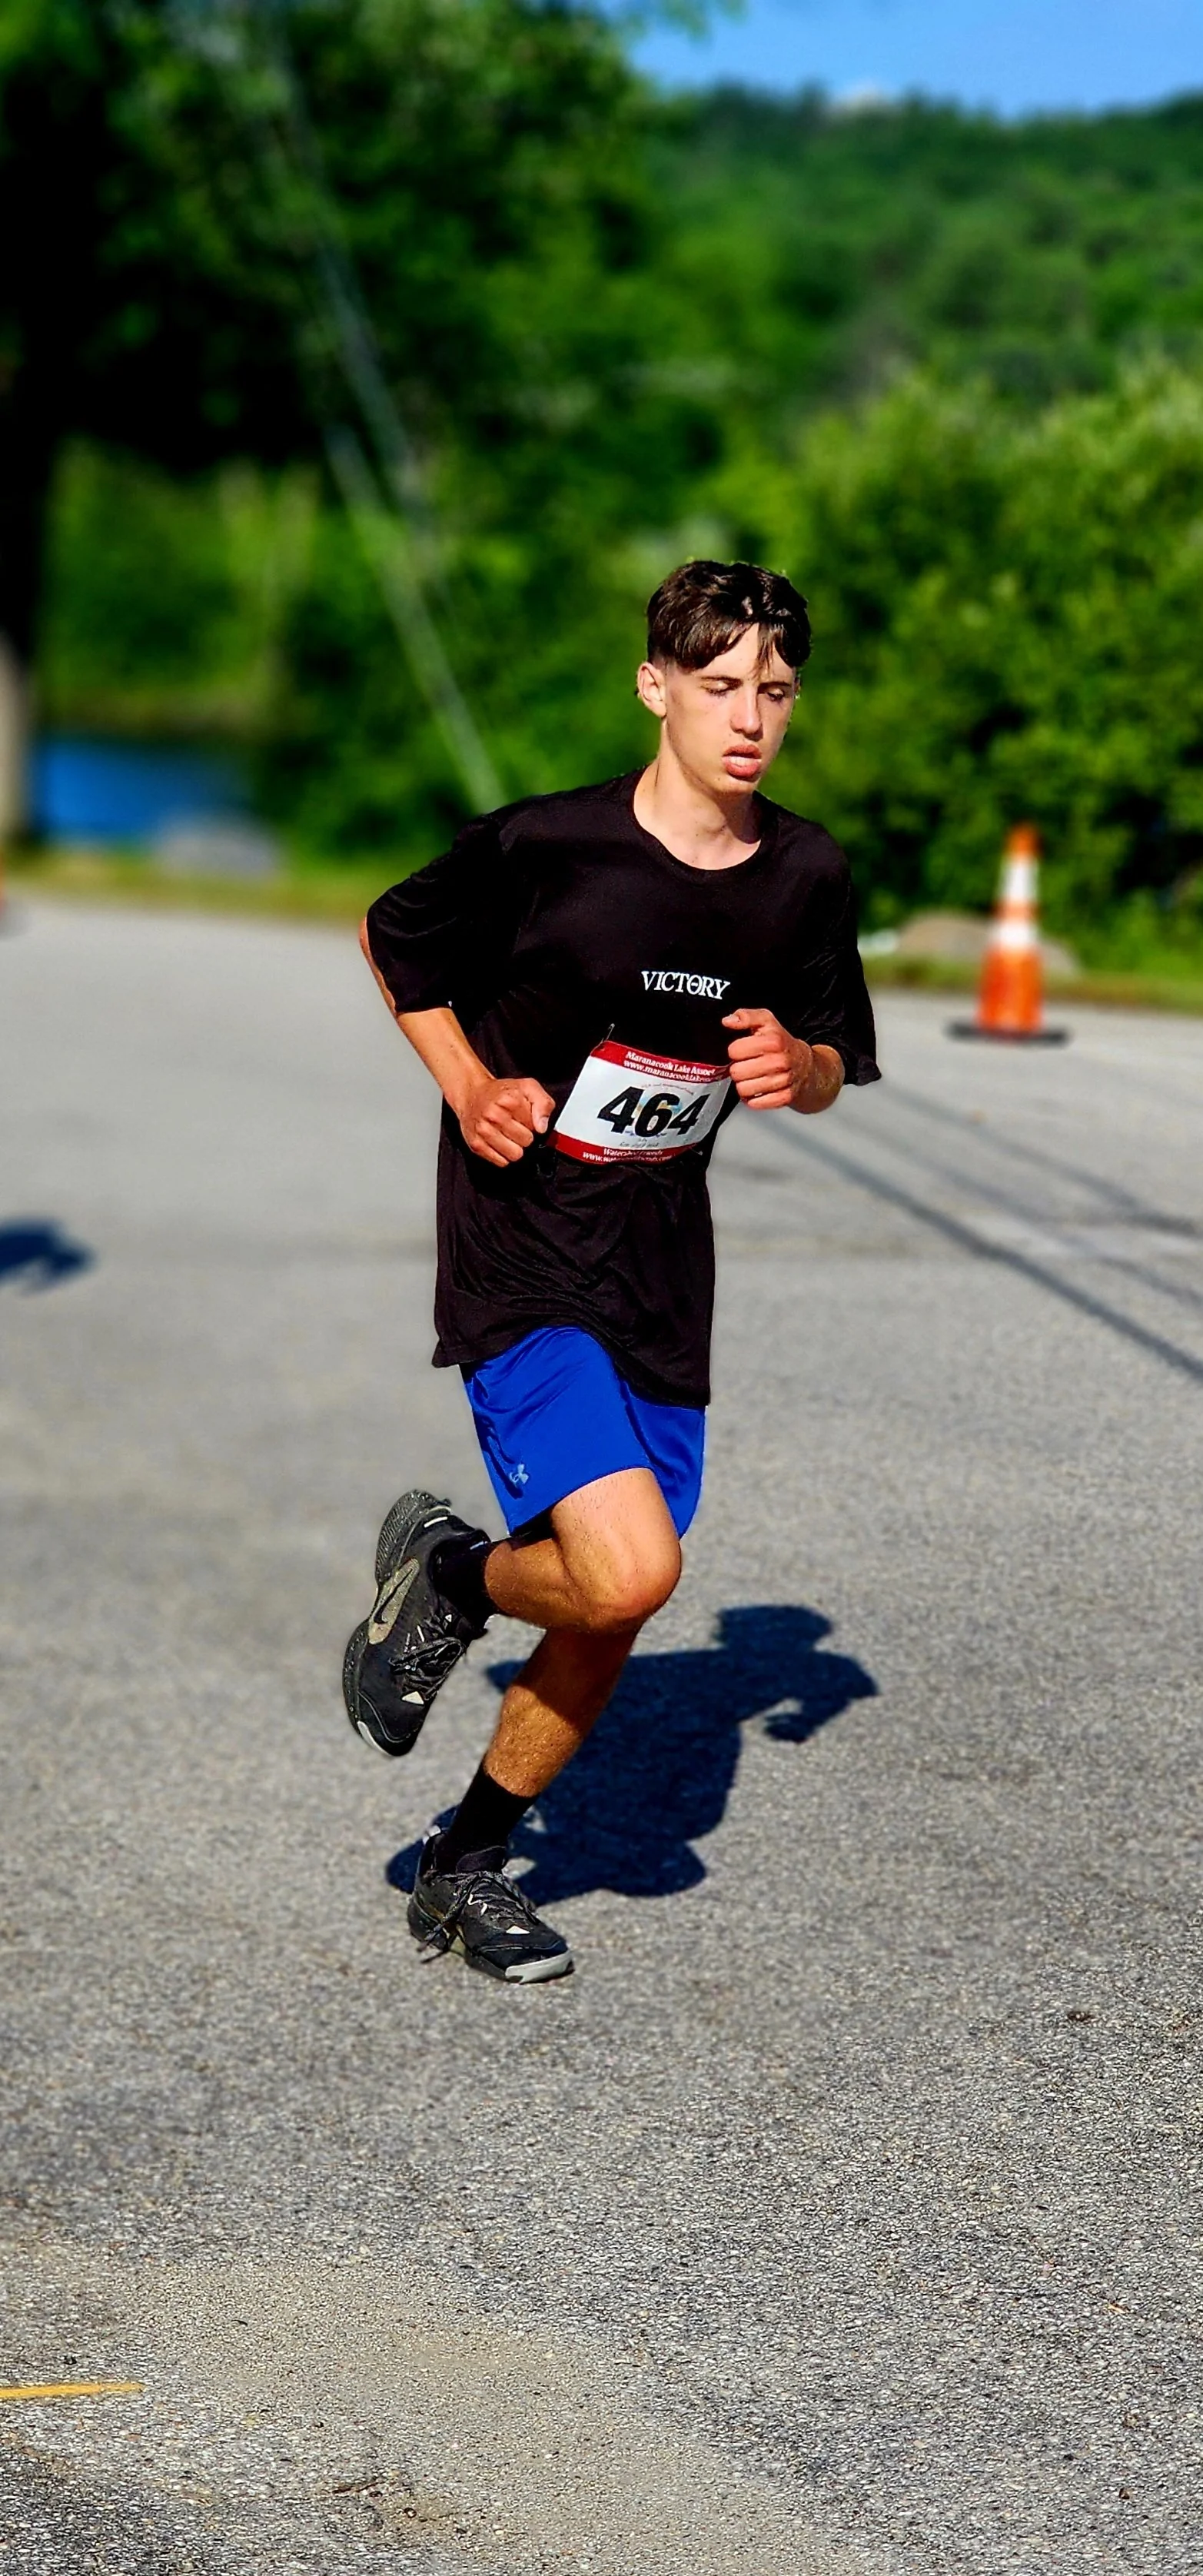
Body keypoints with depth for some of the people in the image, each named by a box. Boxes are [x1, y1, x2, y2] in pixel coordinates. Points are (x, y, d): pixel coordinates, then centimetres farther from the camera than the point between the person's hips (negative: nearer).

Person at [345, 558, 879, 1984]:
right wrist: (467, 1084, -8)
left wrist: (795, 1064, -10)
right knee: (627, 1571, -23)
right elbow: (392, 937, 4)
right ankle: (448, 1575, 10)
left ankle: (468, 1864, 31)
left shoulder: (807, 876, 0)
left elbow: (832, 1065, 13)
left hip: (663, 1277, 6)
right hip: (521, 1264, -5)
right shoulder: (546, 846, -13)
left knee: (610, 1626, 10)